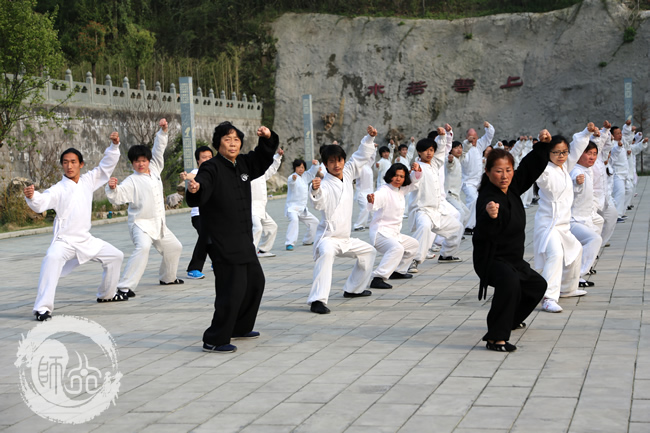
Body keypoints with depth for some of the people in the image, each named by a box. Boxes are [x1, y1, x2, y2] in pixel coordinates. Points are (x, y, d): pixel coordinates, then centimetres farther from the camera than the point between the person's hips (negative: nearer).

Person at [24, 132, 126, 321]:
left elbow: (106, 166, 10)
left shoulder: (88, 181, 4)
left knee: (115, 256, 17)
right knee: (52, 258, -36)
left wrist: (114, 146, -2)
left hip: (86, 240, 7)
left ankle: (106, 294, 38)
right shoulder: (58, 189, -13)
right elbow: (41, 203, -28)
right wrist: (32, 196, -50)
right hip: (64, 240, -7)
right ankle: (42, 308, -36)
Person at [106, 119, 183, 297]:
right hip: (141, 224, -8)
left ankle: (167, 277, 46)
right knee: (142, 248, -33)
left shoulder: (154, 169, 7)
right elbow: (118, 197, -21)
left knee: (174, 248, 22)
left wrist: (163, 131, 2)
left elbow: (158, 150, 10)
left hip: (159, 224, 8)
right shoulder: (132, 181, -11)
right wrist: (112, 188, -41)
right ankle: (125, 286, -36)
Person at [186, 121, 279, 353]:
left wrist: (268, 139, 8)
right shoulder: (212, 168, -15)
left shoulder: (243, 165, 8)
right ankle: (214, 340, -7)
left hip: (244, 239, 9)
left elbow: (262, 160, 26)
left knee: (255, 280, 21)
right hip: (223, 241, -9)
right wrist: (195, 190, -52)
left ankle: (239, 327, 38)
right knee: (233, 289, -14)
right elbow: (197, 199, -29)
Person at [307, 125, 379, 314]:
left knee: (368, 252, 27)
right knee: (326, 254, -40)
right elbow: (318, 203, -36)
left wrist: (369, 138, 9)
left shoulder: (347, 174, 5)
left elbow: (360, 157, 17)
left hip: (345, 238, 9)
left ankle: (353, 289, 40)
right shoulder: (325, 184, -18)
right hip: (328, 237, -9)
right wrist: (315, 191, -55)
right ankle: (317, 300, -47)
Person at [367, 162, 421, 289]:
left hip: (394, 234, 10)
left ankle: (398, 271, 39)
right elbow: (378, 198, -41)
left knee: (413, 245, 29)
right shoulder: (384, 191, -19)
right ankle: (378, 279, -42)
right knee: (397, 248, -38)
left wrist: (417, 171, -1)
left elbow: (414, 181, 22)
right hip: (380, 233, -10)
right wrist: (371, 201, -66)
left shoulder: (401, 190, 9)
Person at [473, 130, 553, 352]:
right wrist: (490, 216, -66)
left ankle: (511, 319, 52)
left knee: (537, 284, 30)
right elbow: (485, 232, -46)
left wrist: (542, 145, 4)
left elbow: (530, 168, 13)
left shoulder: (512, 188, -2)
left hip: (513, 259, 10)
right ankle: (495, 337, -37)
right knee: (509, 281, -41)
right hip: (491, 259, -10)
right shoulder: (488, 198, -28)